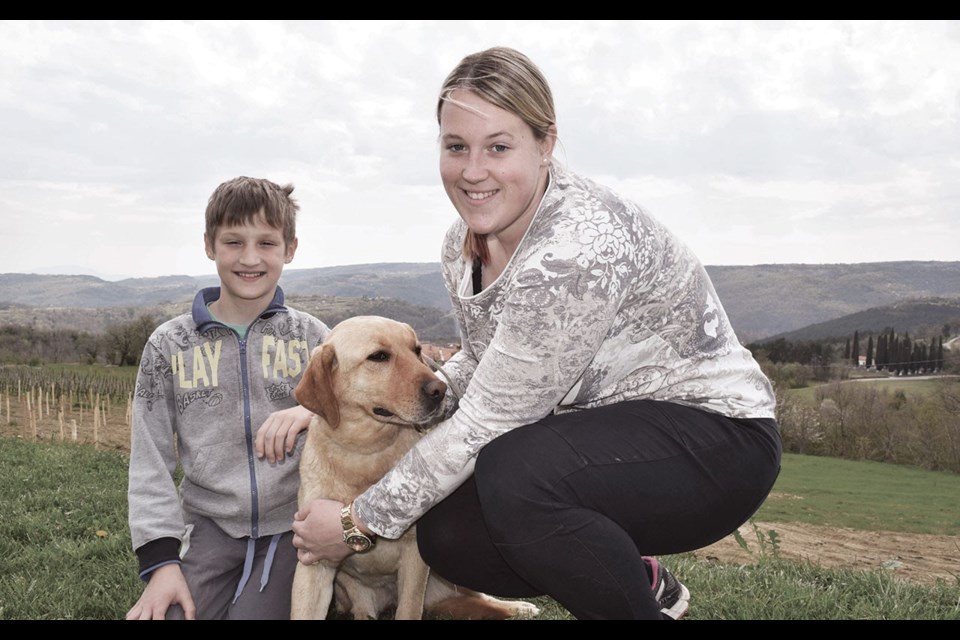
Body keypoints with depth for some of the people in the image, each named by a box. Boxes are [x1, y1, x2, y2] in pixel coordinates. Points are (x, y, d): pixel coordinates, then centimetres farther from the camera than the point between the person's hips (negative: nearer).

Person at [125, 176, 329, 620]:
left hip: (293, 524, 0)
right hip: (211, 525, 1)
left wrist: (314, 411, -20)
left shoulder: (311, 337, 3)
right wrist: (161, 559, -7)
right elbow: (150, 463, 3)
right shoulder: (170, 345, 3)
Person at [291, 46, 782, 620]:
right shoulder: (465, 244, -1)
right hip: (601, 439, 9)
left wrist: (359, 523, -15)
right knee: (446, 535, -5)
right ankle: (639, 578, 16)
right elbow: (481, 364, 16)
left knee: (514, 478, -33)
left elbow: (485, 423, -25)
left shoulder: (577, 249, -29)